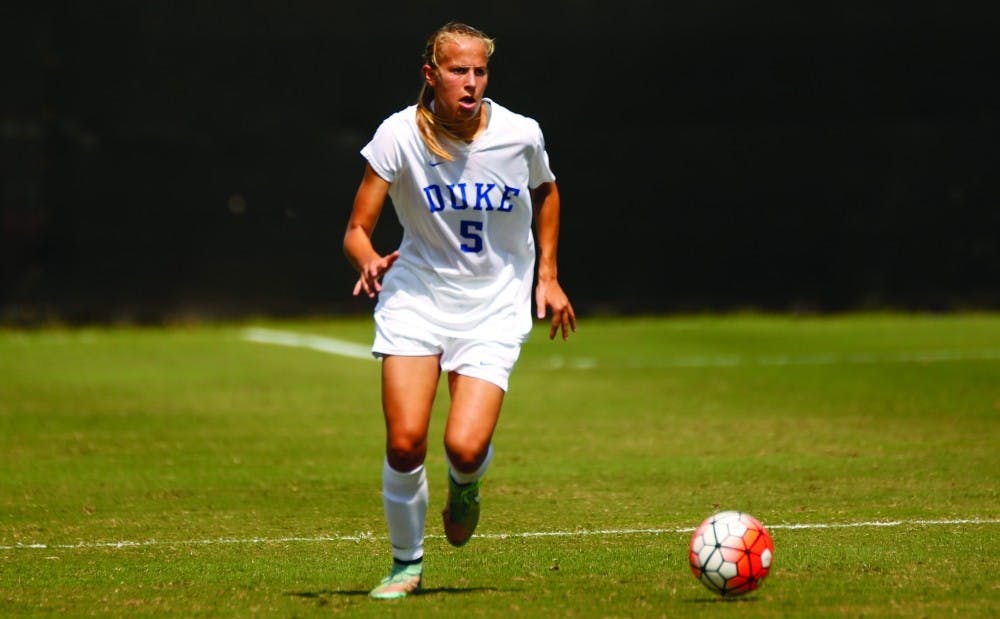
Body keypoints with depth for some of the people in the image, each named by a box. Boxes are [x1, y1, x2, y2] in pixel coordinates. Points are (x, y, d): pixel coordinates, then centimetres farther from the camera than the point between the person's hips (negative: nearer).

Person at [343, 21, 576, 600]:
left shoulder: (520, 135, -9)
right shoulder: (399, 135, -13)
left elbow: (545, 192, 15)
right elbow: (356, 231, -10)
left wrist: (547, 276, 12)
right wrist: (370, 262, -32)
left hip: (495, 307, 0)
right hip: (416, 297, 0)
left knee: (466, 447, -18)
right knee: (405, 442, -16)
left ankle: (465, 486, 22)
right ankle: (407, 563, 10)